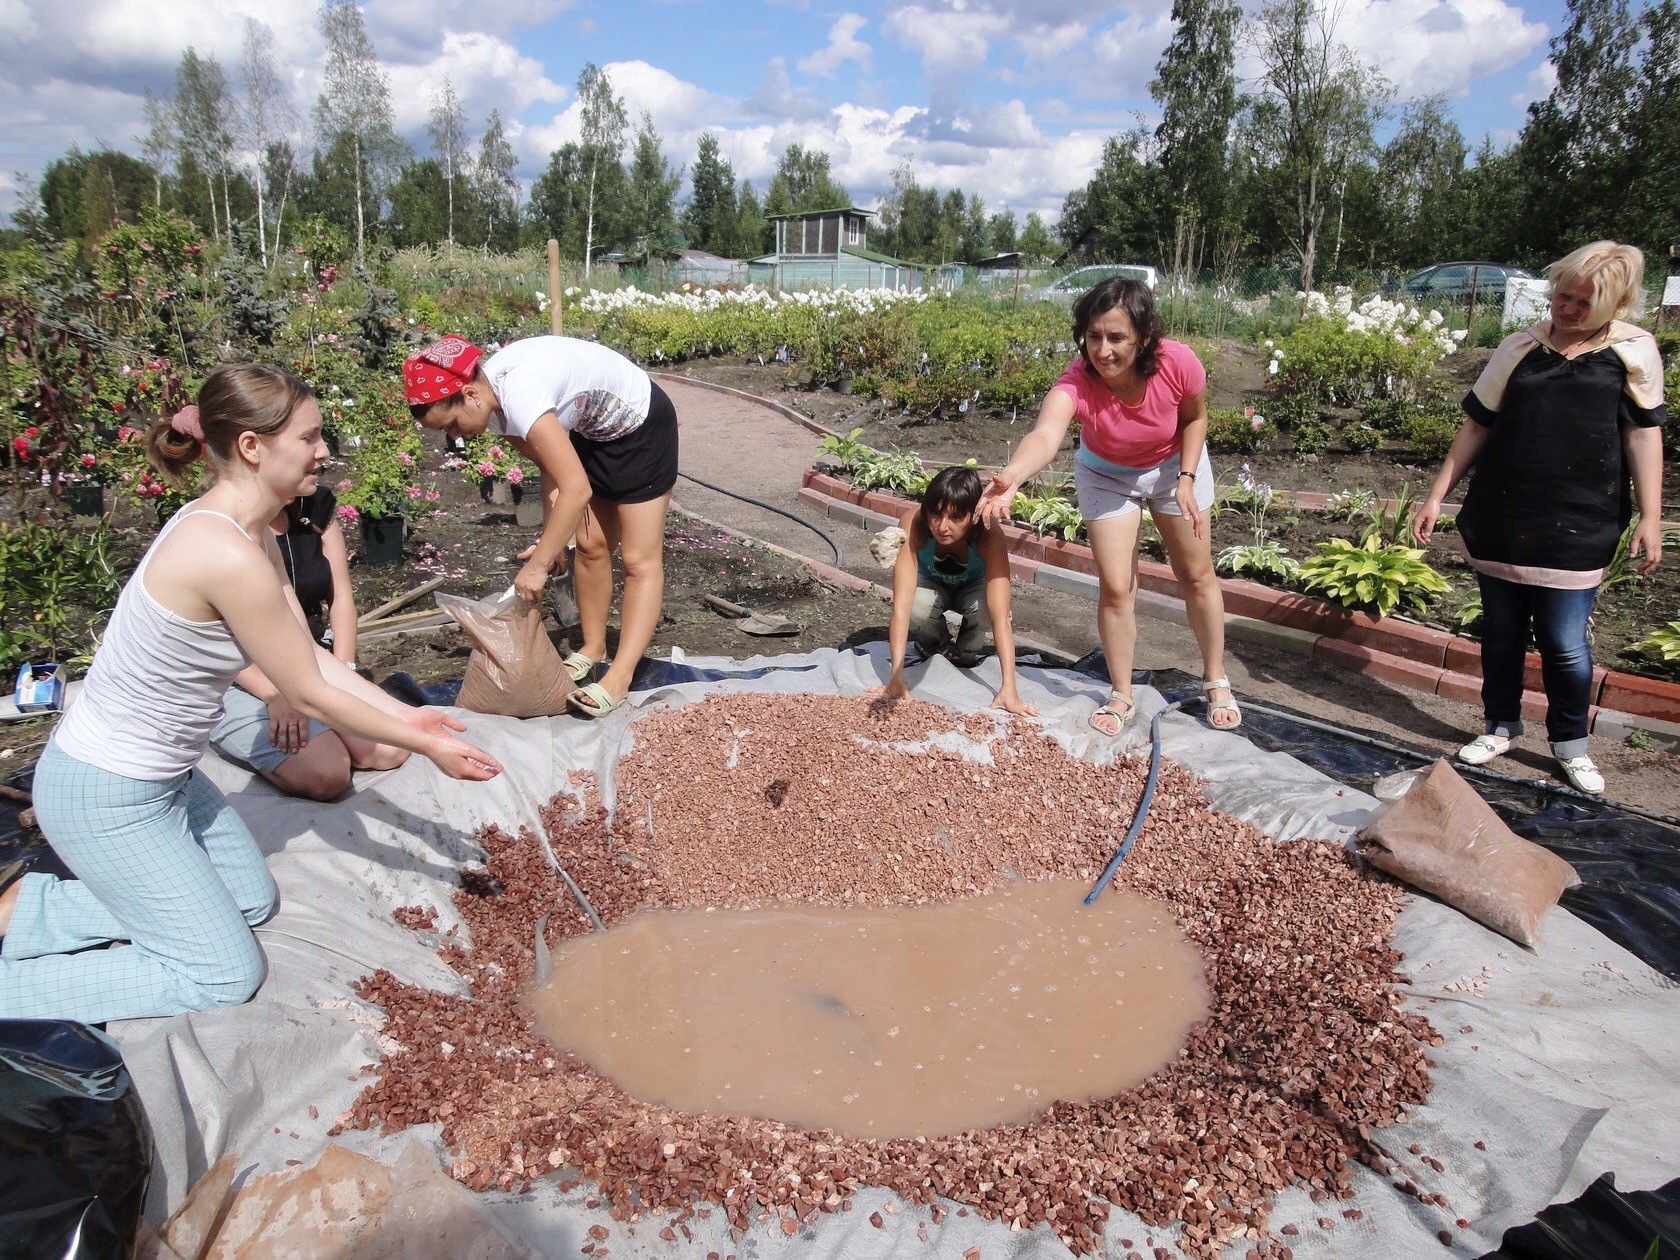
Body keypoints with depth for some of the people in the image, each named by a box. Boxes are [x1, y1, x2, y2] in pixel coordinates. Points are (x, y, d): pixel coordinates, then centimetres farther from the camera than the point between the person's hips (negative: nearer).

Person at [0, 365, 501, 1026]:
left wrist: (404, 715, 3)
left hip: (161, 773, 10)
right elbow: (310, 695, -21)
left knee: (251, 899, 23)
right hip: (107, 797, -9)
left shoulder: (248, 533, 0)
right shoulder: (229, 555, -30)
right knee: (225, 975, -1)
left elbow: (312, 659, 5)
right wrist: (425, 746, -12)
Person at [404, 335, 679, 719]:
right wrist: (550, 540, -11)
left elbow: (577, 490, -39)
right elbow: (552, 468, -1)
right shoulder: (494, 402, -9)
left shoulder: (519, 396, -35)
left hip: (641, 425, -9)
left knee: (640, 559, -7)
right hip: (593, 430, 9)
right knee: (591, 545, 11)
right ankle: (593, 648, 23)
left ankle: (619, 680, -8)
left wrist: (538, 564, -32)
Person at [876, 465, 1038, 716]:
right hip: (930, 585, 0)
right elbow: (902, 603, -41)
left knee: (983, 606, -35)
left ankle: (968, 653, 0)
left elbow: (1000, 616, -43)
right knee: (918, 606, -34)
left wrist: (1008, 689, -51)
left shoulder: (989, 537, -37)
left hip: (973, 587, 0)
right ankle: (936, 643, 2)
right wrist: (897, 676, -49)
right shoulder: (913, 526, -37)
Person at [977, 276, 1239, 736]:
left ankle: (1216, 680, 31)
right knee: (1115, 587, -3)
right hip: (1106, 475, -1)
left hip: (1173, 465, 1)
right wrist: (1011, 477, -78)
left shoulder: (1179, 363, -33)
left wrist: (1186, 479, -20)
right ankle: (1121, 696, 17)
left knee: (1197, 574, 11)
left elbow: (1195, 417, -11)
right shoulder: (1078, 380, -38)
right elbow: (1046, 434, -59)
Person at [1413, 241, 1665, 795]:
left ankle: (1570, 742, 20)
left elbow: (1642, 434, 2)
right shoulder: (1520, 347, 3)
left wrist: (1650, 517, -3)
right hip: (1499, 522, 2)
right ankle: (1500, 727, 29)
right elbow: (1477, 427, 7)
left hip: (1577, 527, -2)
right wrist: (1436, 496, 4)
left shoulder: (1634, 350, 1)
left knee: (1565, 643, -1)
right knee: (1501, 634, 11)